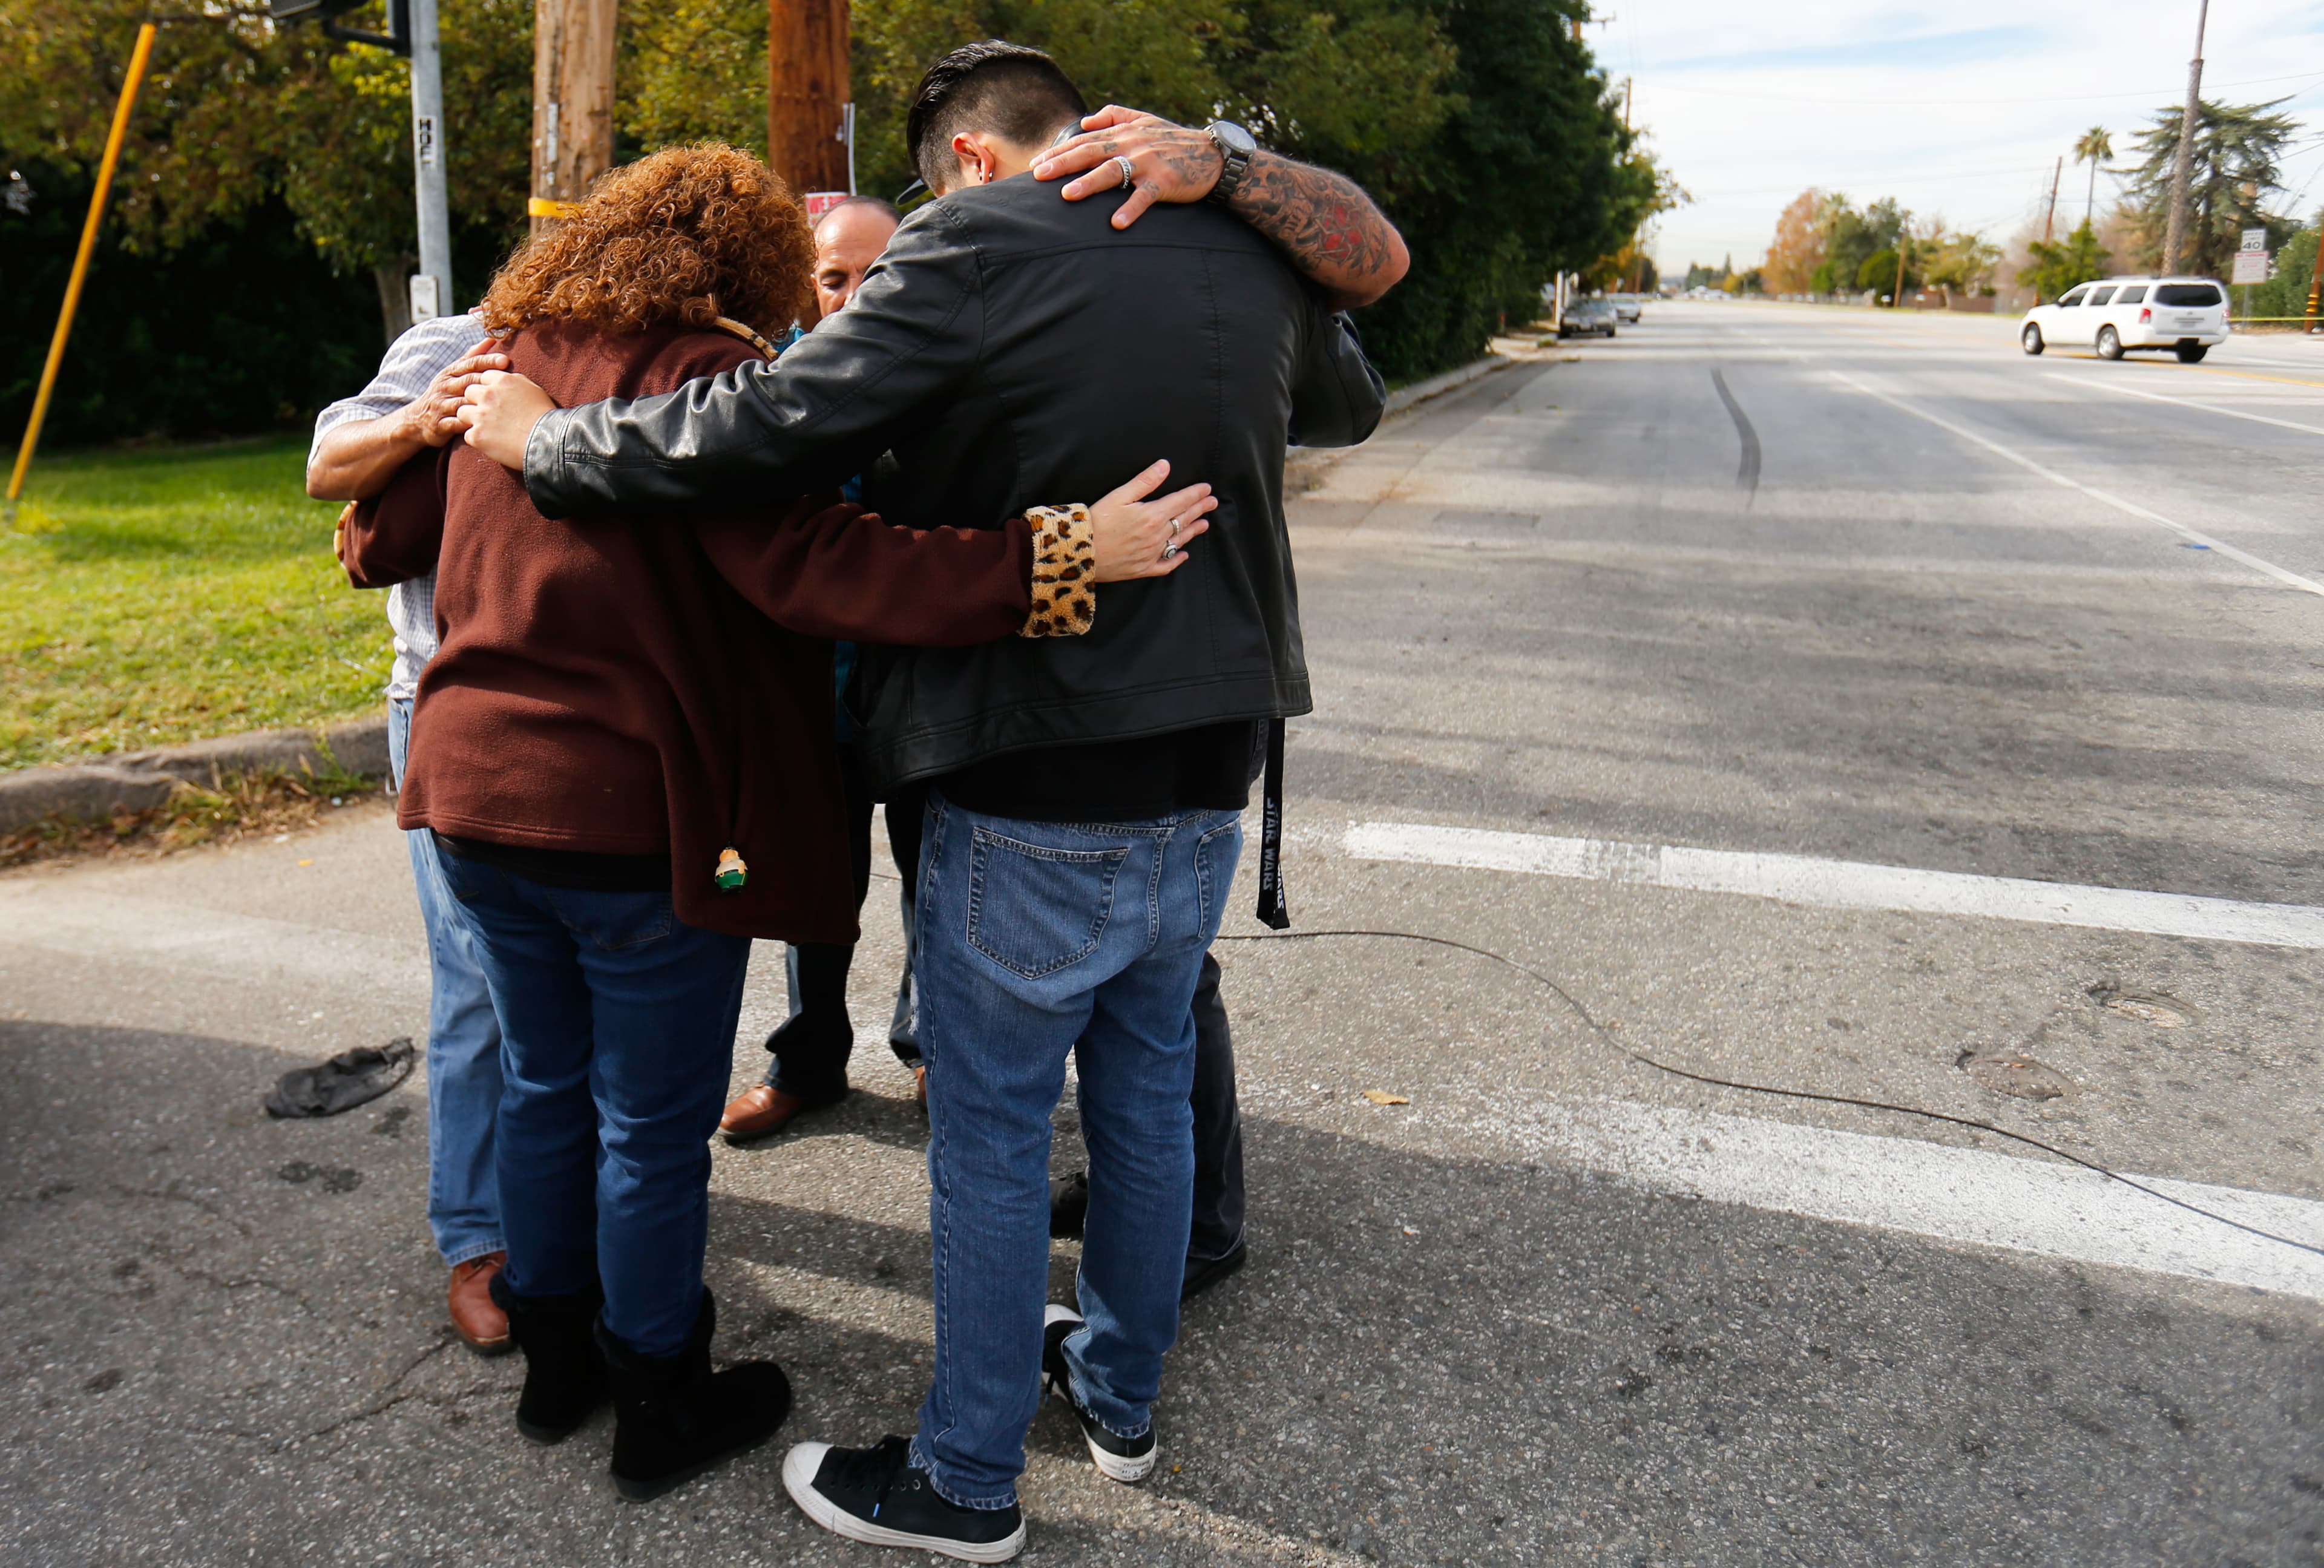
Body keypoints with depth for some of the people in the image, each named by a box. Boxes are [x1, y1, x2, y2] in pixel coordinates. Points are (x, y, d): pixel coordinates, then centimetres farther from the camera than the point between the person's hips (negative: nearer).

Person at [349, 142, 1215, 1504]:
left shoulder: (505, 359, 10)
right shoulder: (698, 371, -14)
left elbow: (380, 540, 21)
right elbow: (803, 563, -28)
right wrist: (1052, 561, -33)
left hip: (474, 792, 8)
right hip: (635, 815, -7)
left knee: (545, 1085, 22)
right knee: (654, 1128, 9)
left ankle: (556, 1359, 39)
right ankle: (660, 1407, 27)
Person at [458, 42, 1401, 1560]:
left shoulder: (976, 248, -13)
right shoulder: (1249, 245, 6)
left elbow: (775, 424, -20)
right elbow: (1350, 401, 25)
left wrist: (545, 441, -5)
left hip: (1035, 801, -6)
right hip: (1206, 780, 7)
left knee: (992, 1136, 9)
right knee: (1148, 1094, 22)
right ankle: (1122, 1390, 42)